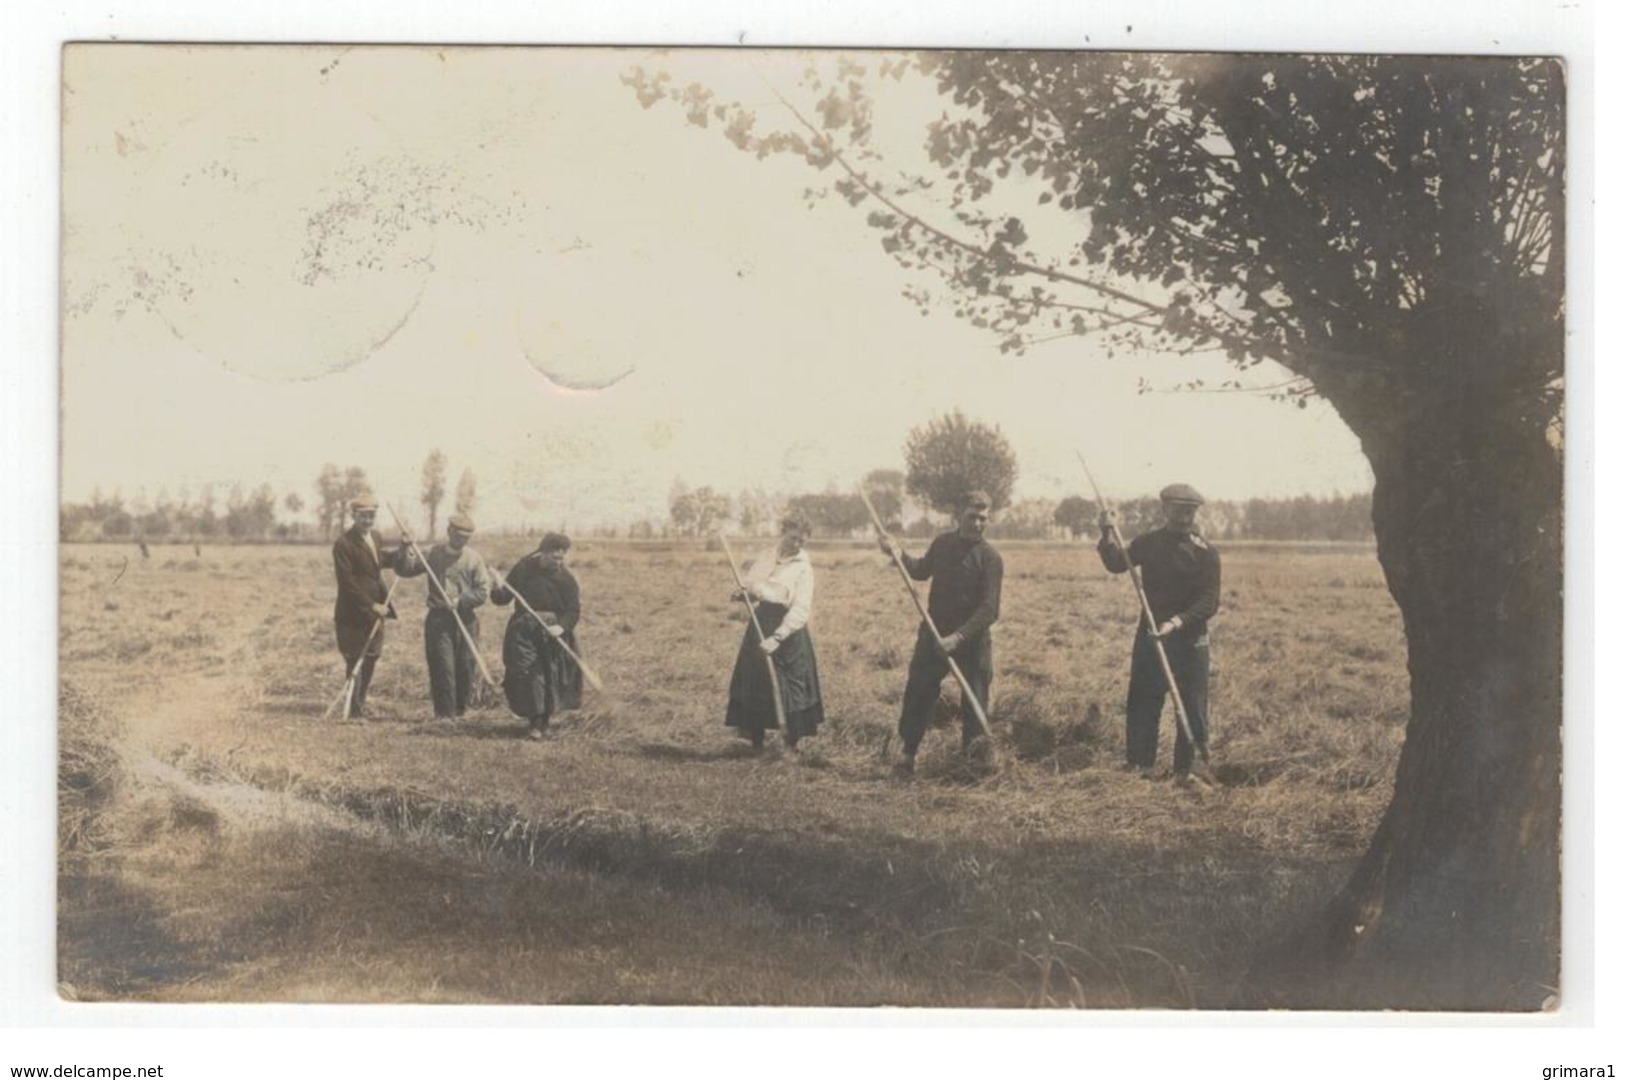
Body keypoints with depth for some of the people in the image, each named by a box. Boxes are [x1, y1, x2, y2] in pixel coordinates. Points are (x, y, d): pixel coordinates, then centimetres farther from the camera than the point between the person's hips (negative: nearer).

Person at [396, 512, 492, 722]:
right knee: (442, 666, -7)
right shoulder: (434, 554, 6)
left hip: (467, 619, 1)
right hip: (439, 618, -1)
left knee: (466, 667, 6)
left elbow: (483, 591, -1)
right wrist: (406, 550, -11)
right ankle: (444, 713, -2)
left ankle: (459, 711, 20)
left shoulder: (474, 558, 3)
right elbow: (405, 570, 5)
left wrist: (461, 601, -14)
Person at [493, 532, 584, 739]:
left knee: (552, 676, 5)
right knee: (527, 674, -10)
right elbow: (502, 598, 1)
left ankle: (545, 719, 23)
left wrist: (562, 626, -26)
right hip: (524, 631, 0)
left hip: (553, 633, 1)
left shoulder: (566, 579, -5)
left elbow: (573, 611, -7)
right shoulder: (523, 569, -3)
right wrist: (498, 590, -22)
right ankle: (536, 721, -3)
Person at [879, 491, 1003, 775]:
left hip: (972, 640, -3)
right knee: (917, 695, 5)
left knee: (974, 704, 5)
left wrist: (958, 637, -29)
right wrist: (898, 553, 6)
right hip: (933, 634, 4)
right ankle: (908, 754, 17)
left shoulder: (990, 558, -13)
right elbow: (921, 571, 23)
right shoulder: (942, 544, 1)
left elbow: (988, 610, -19)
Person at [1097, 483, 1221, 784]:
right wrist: (1108, 535, -22)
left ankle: (1185, 771, 15)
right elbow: (1117, 564, -5)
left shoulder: (1206, 553, -6)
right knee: (1142, 704, 5)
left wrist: (1176, 623, -27)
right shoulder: (1148, 542, 5)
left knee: (1192, 707, 3)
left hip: (1190, 639, -2)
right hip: (1149, 635, 2)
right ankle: (1140, 767, 14)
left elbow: (1209, 603, -12)